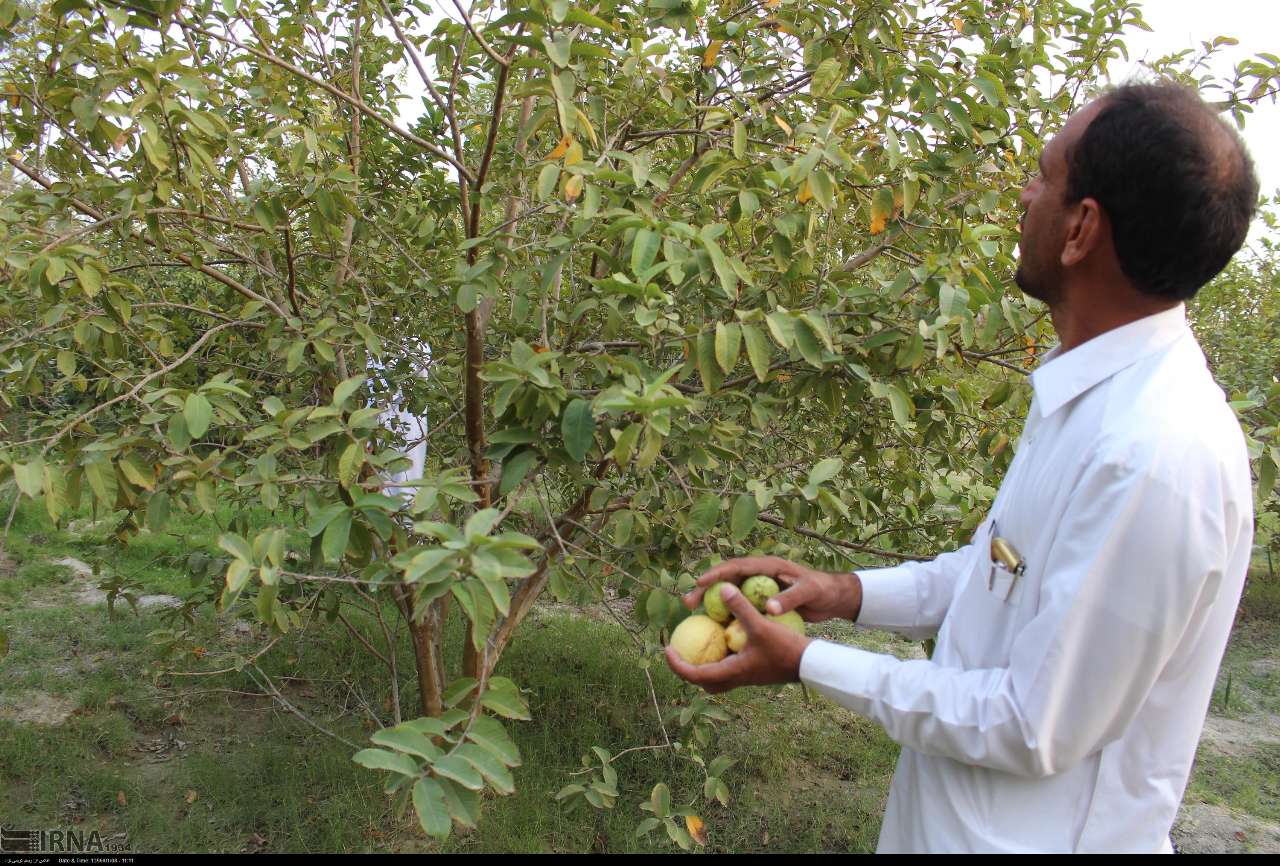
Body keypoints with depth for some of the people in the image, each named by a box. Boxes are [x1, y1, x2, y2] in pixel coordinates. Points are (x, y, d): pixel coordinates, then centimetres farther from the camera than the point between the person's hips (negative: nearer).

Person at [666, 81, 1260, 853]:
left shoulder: (1154, 457, -31)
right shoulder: (1098, 392, -2)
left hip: (1029, 832, -7)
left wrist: (807, 664, -19)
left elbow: (1039, 729, -25)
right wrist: (849, 594, -2)